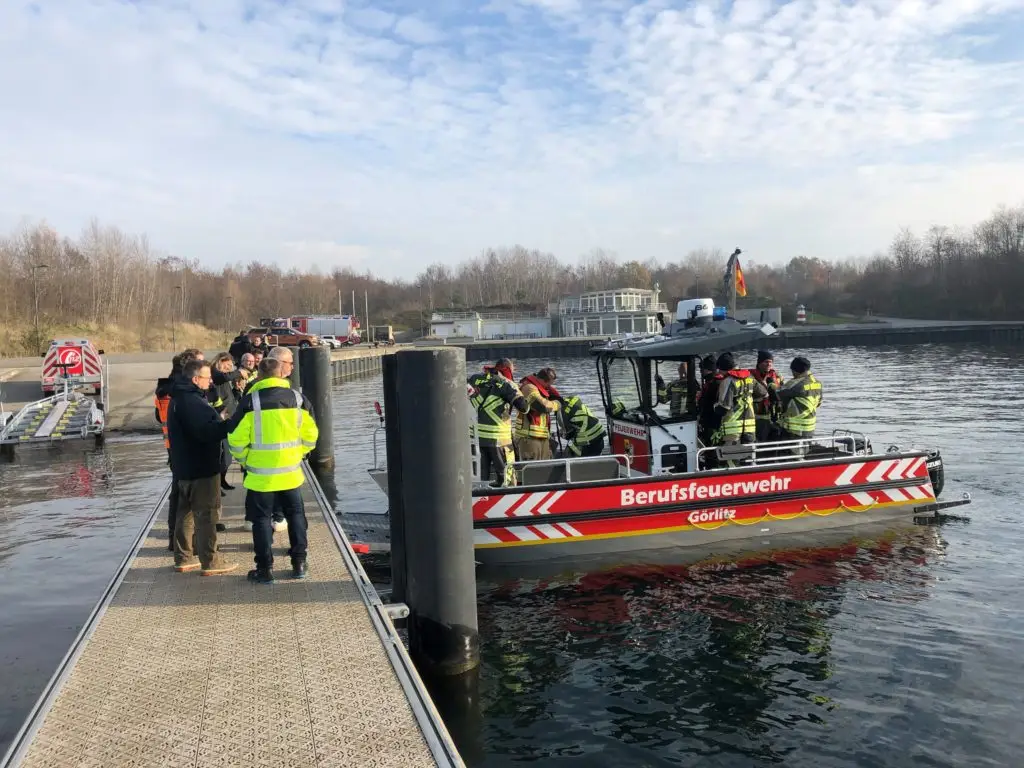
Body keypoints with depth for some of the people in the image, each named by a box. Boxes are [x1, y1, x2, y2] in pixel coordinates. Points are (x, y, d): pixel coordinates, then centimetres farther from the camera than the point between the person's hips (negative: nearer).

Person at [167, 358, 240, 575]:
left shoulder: (180, 398, 12)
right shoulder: (192, 401, -22)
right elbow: (207, 431, -30)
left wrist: (220, 420, 6)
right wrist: (231, 423, -27)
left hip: (185, 466, 10)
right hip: (201, 467, -10)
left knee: (186, 512, 17)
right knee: (206, 514, -2)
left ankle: (183, 558, 26)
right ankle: (210, 562, 5)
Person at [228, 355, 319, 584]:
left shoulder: (251, 400, -10)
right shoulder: (297, 397, 0)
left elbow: (236, 438, -9)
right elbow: (310, 434, 4)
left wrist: (244, 460, 8)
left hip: (261, 474, -3)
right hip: (291, 472, 3)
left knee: (262, 519, 8)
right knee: (295, 514, 16)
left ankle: (265, 568, 11)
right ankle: (299, 563, 20)